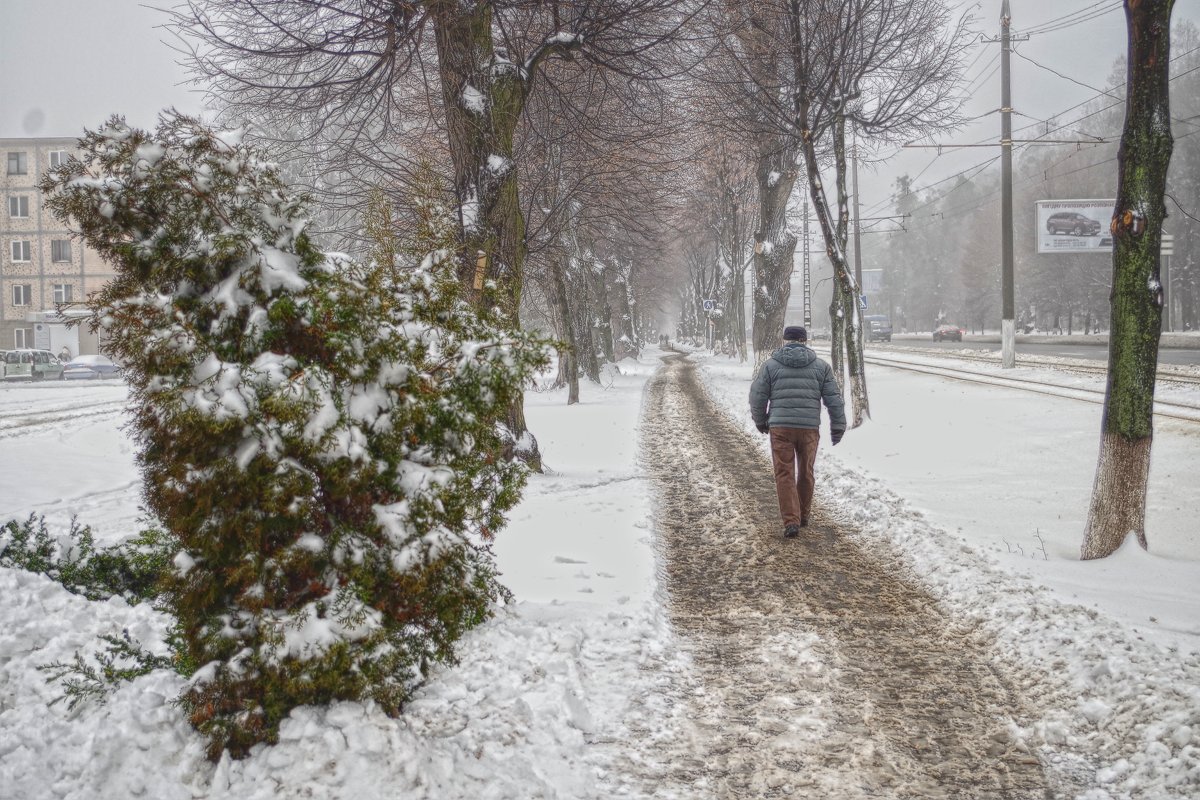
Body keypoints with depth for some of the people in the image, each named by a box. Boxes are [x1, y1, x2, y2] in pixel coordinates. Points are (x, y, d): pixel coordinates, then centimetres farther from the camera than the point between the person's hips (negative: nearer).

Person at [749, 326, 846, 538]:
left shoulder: (771, 365, 3)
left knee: (785, 475, 1)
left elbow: (758, 397, 3)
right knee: (806, 472, 19)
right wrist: (838, 427, 11)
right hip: (810, 428, 2)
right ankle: (803, 515, 33)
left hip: (780, 427, -2)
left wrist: (760, 422, 19)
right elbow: (834, 399, 3)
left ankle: (791, 522, -9)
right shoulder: (820, 366, 6)